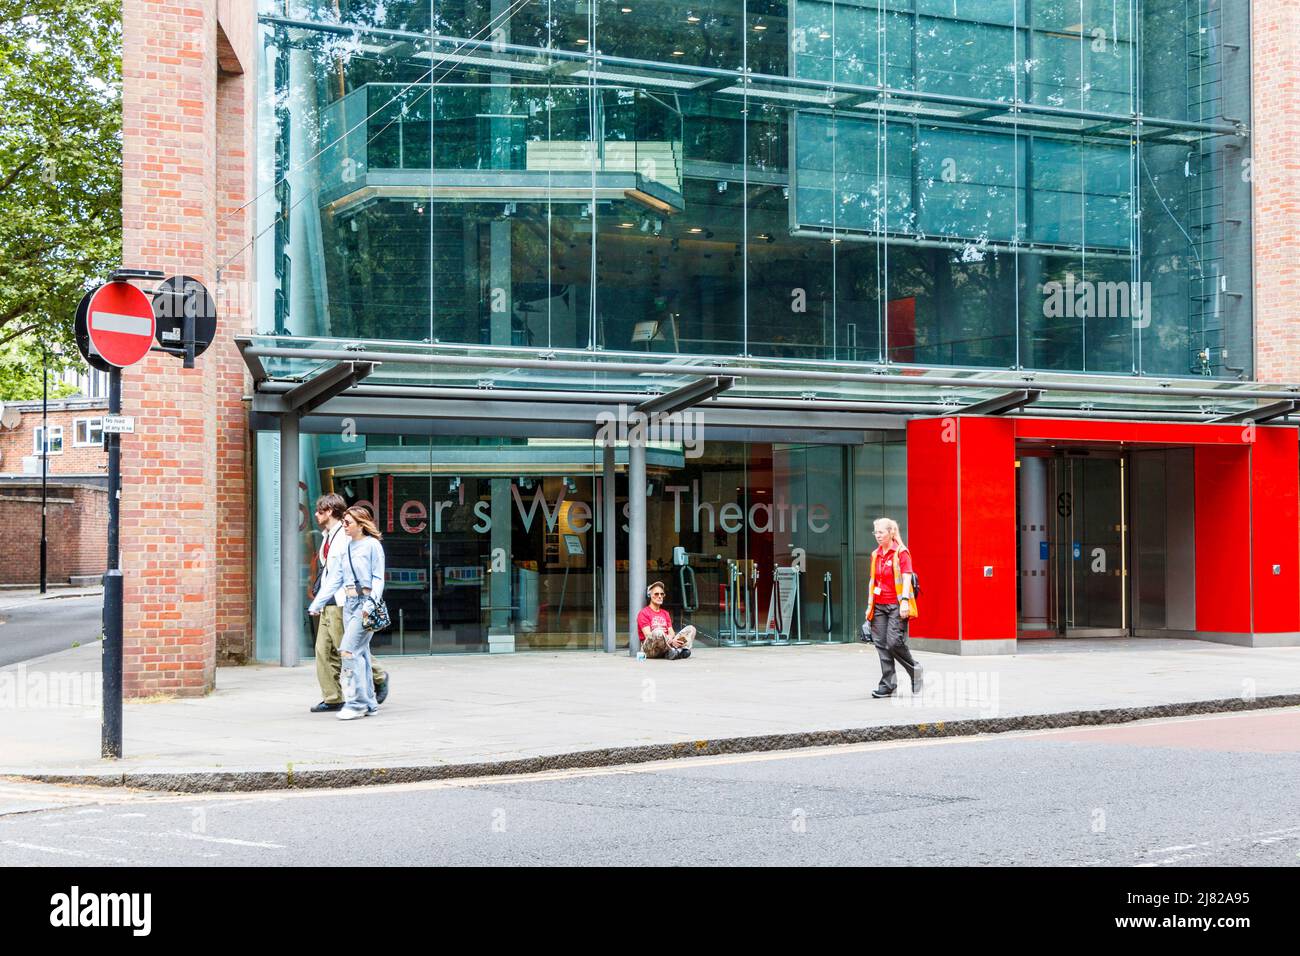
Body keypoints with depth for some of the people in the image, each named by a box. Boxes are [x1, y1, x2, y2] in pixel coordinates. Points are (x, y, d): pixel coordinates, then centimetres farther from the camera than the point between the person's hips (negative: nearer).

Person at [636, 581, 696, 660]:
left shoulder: (665, 613, 23)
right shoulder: (643, 613, 1)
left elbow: (671, 632, 11)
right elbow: (648, 635, -12)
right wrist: (671, 641, -22)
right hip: (649, 649, -7)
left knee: (691, 628, -7)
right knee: (658, 632, -41)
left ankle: (682, 649, -33)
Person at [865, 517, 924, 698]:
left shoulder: (901, 552, -5)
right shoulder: (875, 555, 14)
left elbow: (907, 578, -12)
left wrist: (905, 601, -22)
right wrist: (869, 606, 16)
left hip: (896, 605, -6)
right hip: (879, 606, 6)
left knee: (894, 642, -13)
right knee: (881, 644, 1)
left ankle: (915, 670, 12)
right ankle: (888, 684, 6)